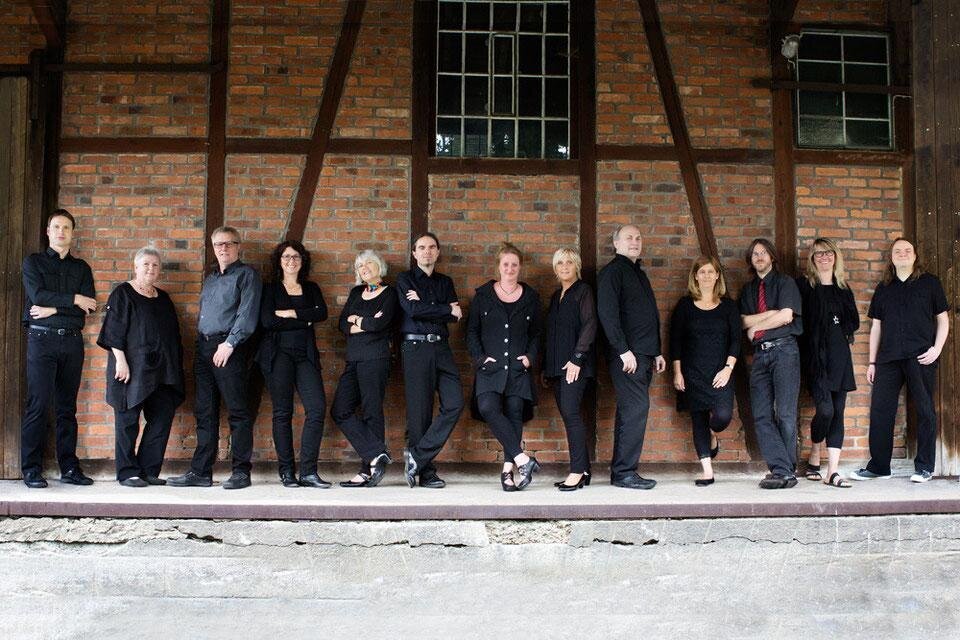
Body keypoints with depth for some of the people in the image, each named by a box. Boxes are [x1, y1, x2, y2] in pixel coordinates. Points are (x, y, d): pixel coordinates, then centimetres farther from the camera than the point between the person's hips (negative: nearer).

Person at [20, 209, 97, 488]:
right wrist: (73, 300, -6)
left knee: (67, 406, 5)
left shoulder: (81, 268, 16)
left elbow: (89, 306, 1)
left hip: (72, 340, 3)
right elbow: (38, 295, -8)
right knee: (38, 404, -7)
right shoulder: (33, 262, 9)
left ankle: (69, 468, 8)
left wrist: (54, 309, -9)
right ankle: (32, 470, -2)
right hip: (41, 339, -3)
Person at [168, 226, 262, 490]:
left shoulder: (246, 274, 0)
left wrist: (229, 344, -17)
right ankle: (201, 472, 12)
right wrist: (200, 344, 12)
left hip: (229, 349, -7)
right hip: (204, 348, 7)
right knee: (205, 412, 8)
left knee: (238, 412, -4)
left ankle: (241, 471, 0)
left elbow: (247, 315, -11)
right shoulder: (210, 277, 23)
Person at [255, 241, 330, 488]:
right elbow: (267, 321, -6)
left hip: (306, 354, 3)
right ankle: (287, 472, 4)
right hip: (278, 353, -2)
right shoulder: (270, 289, 10)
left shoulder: (311, 289, 18)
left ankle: (308, 472, -7)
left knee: (317, 408, -11)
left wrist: (290, 313, -9)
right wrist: (304, 321, -2)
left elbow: (322, 313, -1)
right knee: (282, 412, -3)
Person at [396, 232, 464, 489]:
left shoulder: (445, 282, 19)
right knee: (419, 409, -4)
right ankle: (425, 471, 3)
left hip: (441, 347, 4)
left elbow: (455, 316, 4)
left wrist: (423, 305, -6)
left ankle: (417, 455, -3)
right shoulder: (405, 279, 8)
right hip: (415, 346, -4)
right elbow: (412, 310, -10)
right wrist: (446, 309, -3)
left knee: (455, 403, -10)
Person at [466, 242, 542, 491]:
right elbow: (472, 331, 8)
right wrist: (479, 358, -4)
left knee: (514, 415, -4)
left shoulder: (530, 297, 12)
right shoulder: (483, 295, 8)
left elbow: (536, 333, 17)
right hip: (490, 366, -1)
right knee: (489, 408, -22)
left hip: (518, 367, 1)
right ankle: (523, 460, -21)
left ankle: (508, 470, 3)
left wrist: (530, 356, 1)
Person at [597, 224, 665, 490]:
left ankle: (621, 472, 13)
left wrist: (657, 352, 21)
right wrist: (623, 351, -20)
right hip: (627, 355, -9)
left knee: (631, 411, 9)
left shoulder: (639, 274, 23)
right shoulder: (612, 271, -6)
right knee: (636, 409, -12)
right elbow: (607, 313, -16)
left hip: (644, 355, 9)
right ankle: (624, 472, -7)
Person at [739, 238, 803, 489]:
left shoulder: (785, 282, 6)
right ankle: (783, 469, -5)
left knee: (785, 414, -8)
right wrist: (772, 314, -4)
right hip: (760, 353, 5)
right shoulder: (748, 289, 21)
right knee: (761, 416, -5)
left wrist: (756, 325, 2)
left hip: (784, 349, -5)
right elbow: (744, 321, 8)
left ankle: (784, 471, -3)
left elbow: (786, 316, -7)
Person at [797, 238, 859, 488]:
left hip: (839, 356, 5)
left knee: (838, 412, 2)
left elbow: (854, 320, 16)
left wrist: (840, 329, -1)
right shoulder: (803, 286, 1)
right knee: (826, 409, -15)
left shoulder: (843, 288, 16)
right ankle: (814, 458, 10)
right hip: (815, 357, -5)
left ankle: (833, 472, 4)